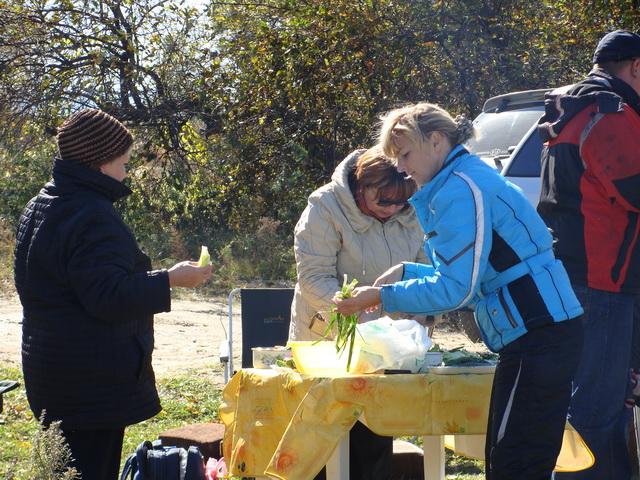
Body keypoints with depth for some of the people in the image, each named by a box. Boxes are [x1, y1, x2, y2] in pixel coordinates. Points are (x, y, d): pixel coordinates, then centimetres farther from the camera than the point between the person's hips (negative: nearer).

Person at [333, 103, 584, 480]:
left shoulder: (459, 191, -14)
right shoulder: (469, 177, 18)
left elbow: (455, 289, -16)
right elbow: (465, 277, 24)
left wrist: (382, 296, -7)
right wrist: (406, 273, 16)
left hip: (538, 335, -11)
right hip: (538, 332, 11)